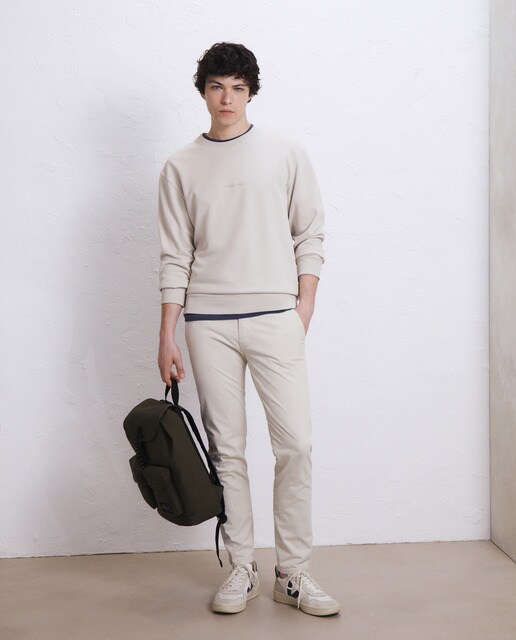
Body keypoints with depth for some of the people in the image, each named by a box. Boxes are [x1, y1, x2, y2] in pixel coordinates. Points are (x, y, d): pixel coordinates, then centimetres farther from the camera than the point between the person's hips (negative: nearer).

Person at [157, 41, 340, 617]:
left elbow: (309, 236, 7)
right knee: (226, 448, 4)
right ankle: (242, 570, 17)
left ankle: (292, 574, 8)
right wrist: (167, 337, 1)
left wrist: (304, 309, -2)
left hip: (275, 316, 0)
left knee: (295, 442, -6)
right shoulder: (181, 166, 8)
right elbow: (175, 256, 6)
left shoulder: (286, 154, 7)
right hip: (207, 323, 1)